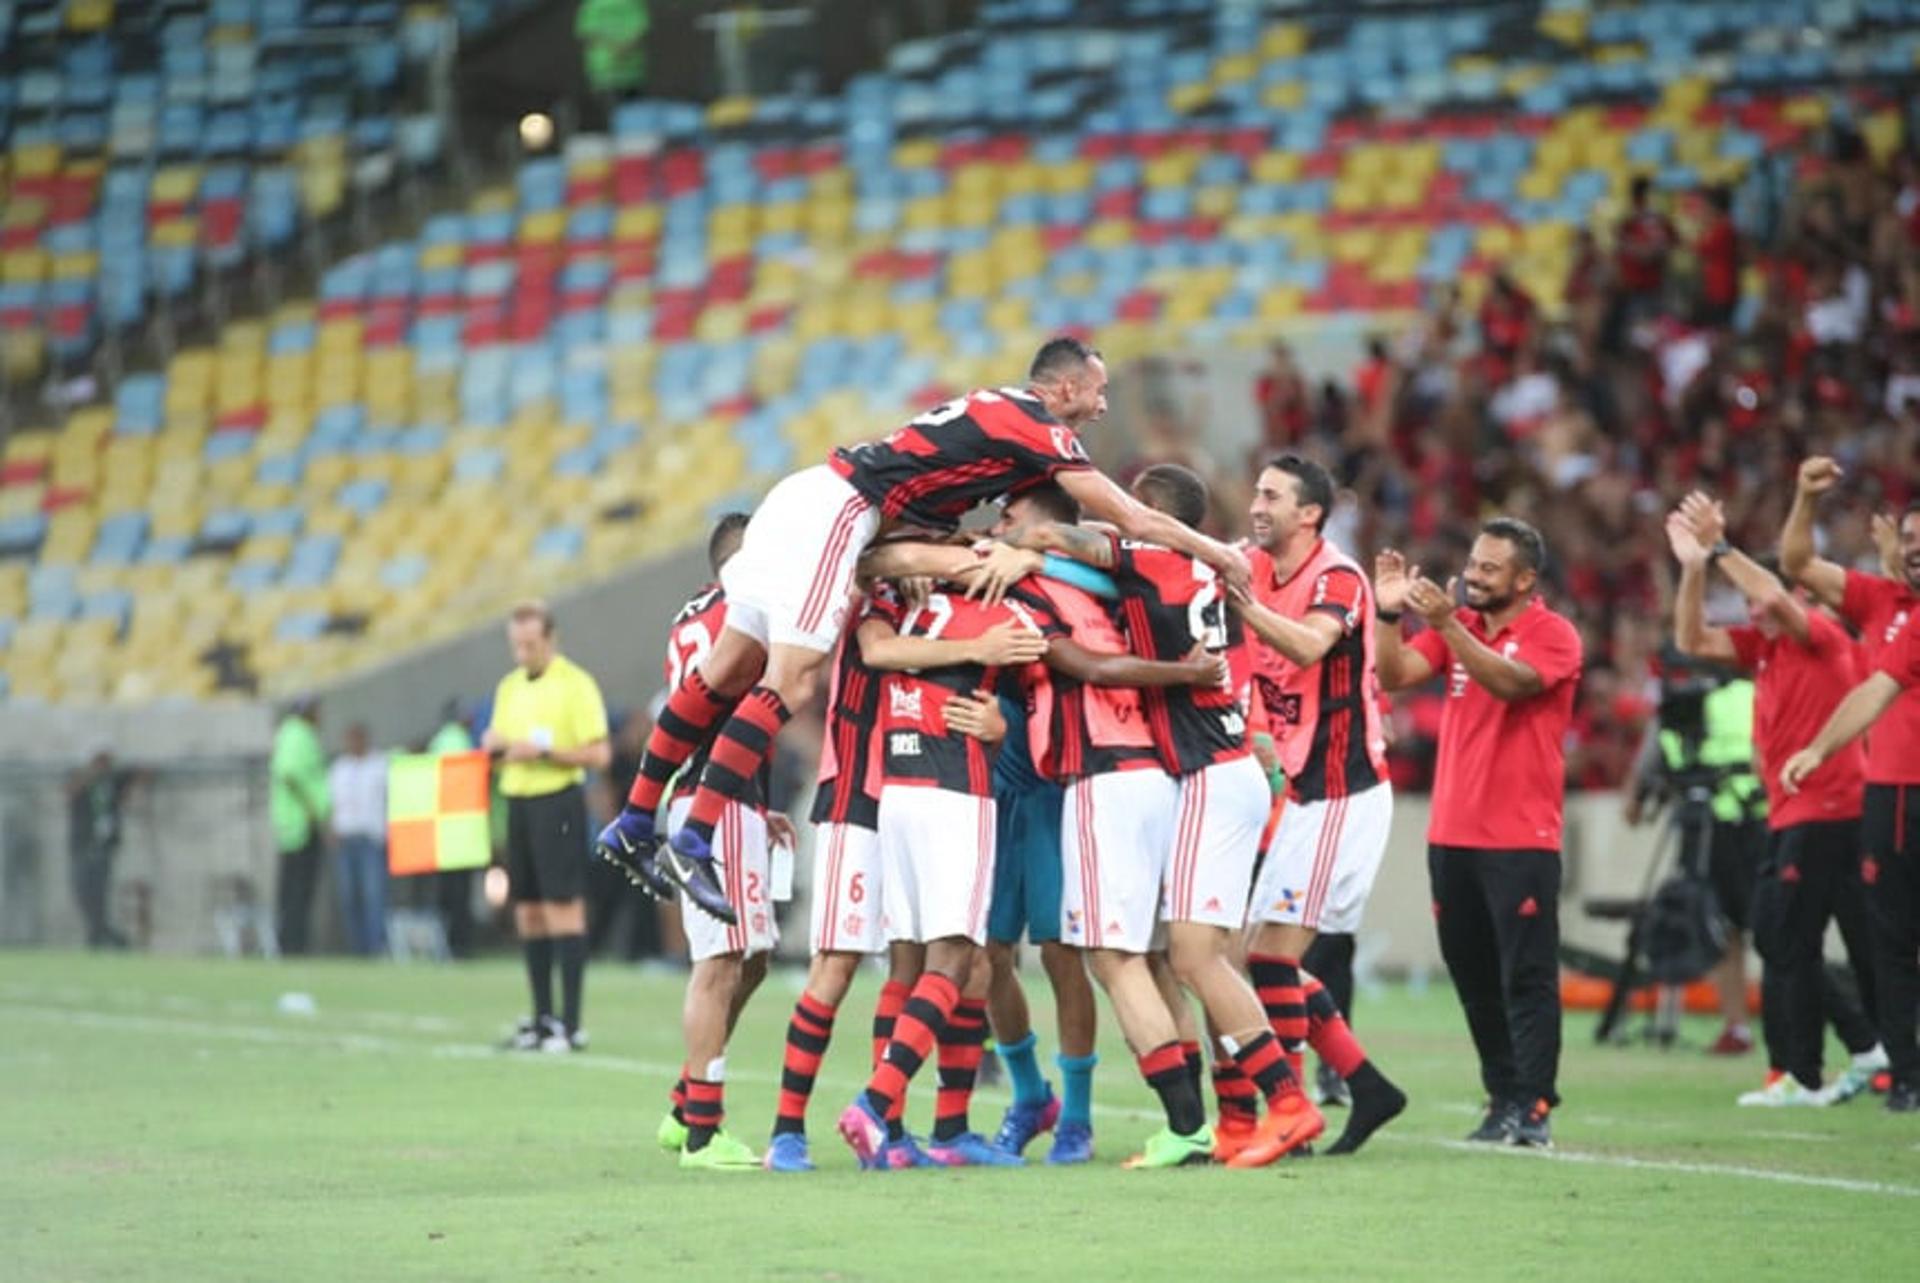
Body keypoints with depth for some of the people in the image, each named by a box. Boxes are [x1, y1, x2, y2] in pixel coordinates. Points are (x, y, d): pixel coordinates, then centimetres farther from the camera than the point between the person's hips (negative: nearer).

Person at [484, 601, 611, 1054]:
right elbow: (499, 751, 23)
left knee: (563, 909, -9)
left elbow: (600, 754, -11)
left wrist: (544, 752, -18)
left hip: (558, 800, -7)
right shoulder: (508, 687, 16)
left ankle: (571, 1025, -9)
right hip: (517, 801, 7)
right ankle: (542, 1018, 13)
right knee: (528, 912, 7)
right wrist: (492, 747, 0)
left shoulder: (576, 685, -6)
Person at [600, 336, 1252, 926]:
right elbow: (1127, 516, -4)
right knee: (787, 686, -13)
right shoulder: (1035, 426, -6)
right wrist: (1216, 554, 6)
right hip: (835, 512, -9)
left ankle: (635, 823, 12)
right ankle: (692, 843, -18)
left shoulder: (997, 411, 20)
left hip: (801, 496, 9)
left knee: (727, 673, 10)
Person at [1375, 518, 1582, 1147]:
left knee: (1527, 977, -7)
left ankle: (1533, 1109, -7)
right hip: (1452, 833, 6)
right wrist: (1390, 614, -12)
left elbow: (1511, 681, -24)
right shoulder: (1458, 626, 12)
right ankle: (1502, 1102, 15)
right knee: (1474, 978, 9)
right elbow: (1396, 675, 2)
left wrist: (1447, 625, -30)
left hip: (1521, 840, -6)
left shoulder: (1553, 634, -6)